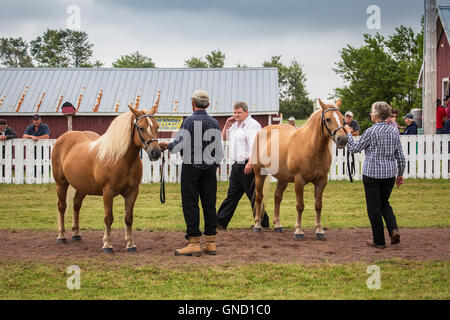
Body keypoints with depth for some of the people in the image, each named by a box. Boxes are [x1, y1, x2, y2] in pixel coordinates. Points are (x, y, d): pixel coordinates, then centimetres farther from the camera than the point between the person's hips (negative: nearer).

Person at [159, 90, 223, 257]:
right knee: (209, 204, 7)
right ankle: (211, 243, 10)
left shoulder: (188, 121, -10)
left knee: (190, 205, 0)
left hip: (191, 167, -4)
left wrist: (165, 145, 11)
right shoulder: (214, 123, 4)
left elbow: (177, 145, -9)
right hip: (209, 167, 4)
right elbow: (219, 149, 8)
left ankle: (194, 243, -2)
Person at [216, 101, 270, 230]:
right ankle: (220, 222, 11)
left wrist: (250, 164, -28)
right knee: (232, 195, 9)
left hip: (247, 166, -9)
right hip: (237, 165, 9)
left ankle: (263, 223, 7)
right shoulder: (235, 125, 17)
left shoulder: (252, 125, -12)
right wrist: (227, 125, 12)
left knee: (253, 196, -2)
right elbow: (224, 138, 29)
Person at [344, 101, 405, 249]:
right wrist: (400, 174, 17)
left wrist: (348, 133, 9)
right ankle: (393, 229, 0)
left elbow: (354, 148, -5)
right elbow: (400, 157, 6)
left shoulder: (371, 132, -13)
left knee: (374, 206, 5)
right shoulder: (394, 132, 3)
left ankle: (379, 241, 10)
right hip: (390, 174, 5)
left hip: (372, 174, -5)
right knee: (384, 203, 22)